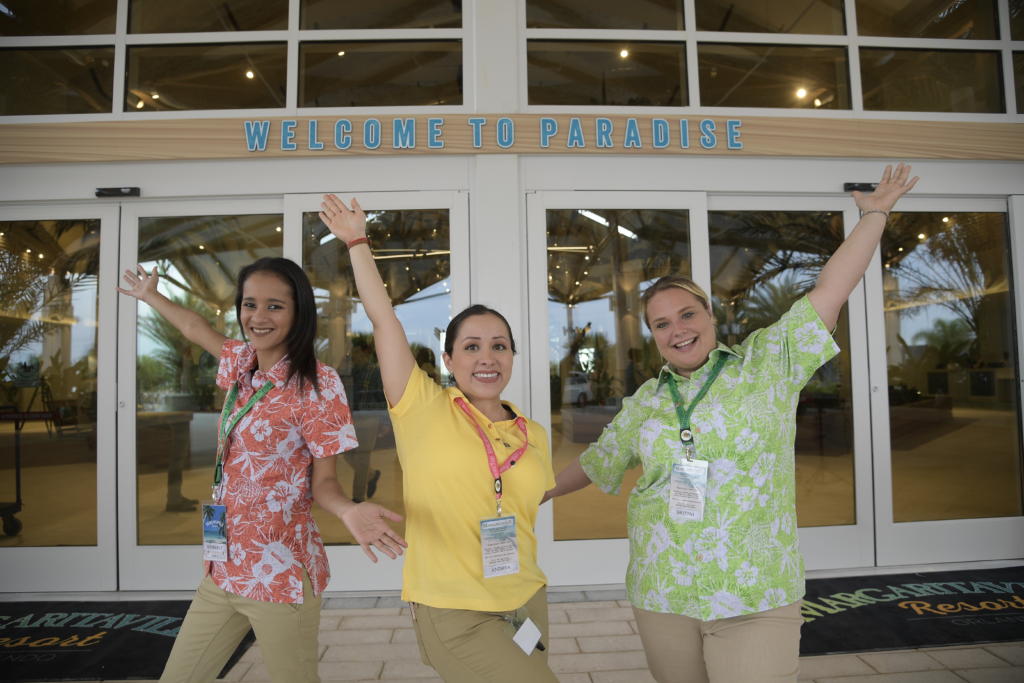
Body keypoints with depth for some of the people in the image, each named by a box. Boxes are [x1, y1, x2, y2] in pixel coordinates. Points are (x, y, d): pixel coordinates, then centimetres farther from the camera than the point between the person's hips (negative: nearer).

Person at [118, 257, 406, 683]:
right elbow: (195, 327, 25)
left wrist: (350, 513, -33)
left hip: (280, 573, -7)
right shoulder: (241, 364, 4)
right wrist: (149, 296, 40)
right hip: (224, 567, 7)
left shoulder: (318, 384, -15)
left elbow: (323, 482, -13)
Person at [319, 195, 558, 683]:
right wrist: (357, 242, -3)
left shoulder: (533, 436, 4)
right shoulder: (424, 410, -8)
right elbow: (383, 318, -9)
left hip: (527, 604, 5)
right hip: (454, 614, -5)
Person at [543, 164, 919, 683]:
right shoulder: (646, 400, 7)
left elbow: (830, 291, -3)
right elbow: (596, 461, 19)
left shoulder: (766, 365, 0)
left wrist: (873, 216, -1)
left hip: (755, 599, -3)